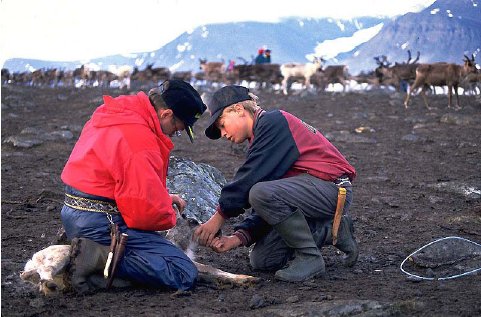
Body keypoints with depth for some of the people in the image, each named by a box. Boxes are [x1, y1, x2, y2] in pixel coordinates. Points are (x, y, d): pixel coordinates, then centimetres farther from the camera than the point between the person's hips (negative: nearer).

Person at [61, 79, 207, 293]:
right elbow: (146, 207, -21)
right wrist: (169, 216, 1)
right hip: (103, 223, -10)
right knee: (185, 274, -14)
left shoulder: (113, 116, 12)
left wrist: (163, 198, 20)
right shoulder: (139, 137, -20)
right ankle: (101, 258, -19)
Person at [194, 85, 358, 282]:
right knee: (262, 260, 3)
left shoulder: (273, 121, -10)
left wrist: (220, 216, -11)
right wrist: (239, 237, -3)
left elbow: (250, 176, -19)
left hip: (333, 189, -10)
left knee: (263, 193, -31)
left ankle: (310, 258, -14)